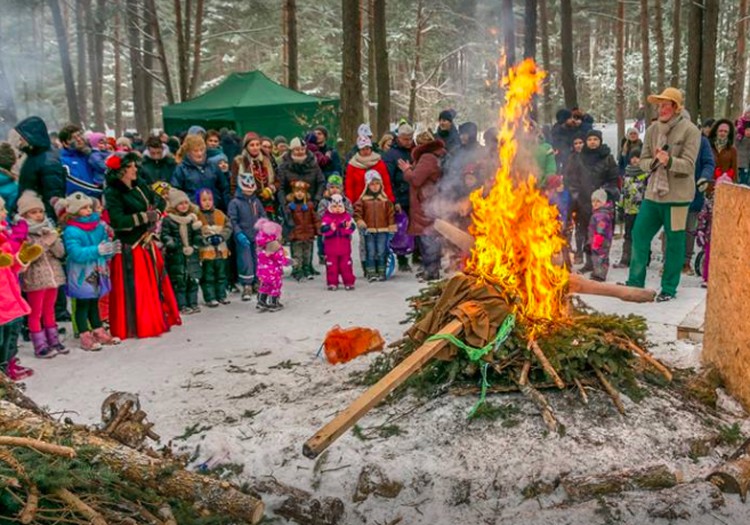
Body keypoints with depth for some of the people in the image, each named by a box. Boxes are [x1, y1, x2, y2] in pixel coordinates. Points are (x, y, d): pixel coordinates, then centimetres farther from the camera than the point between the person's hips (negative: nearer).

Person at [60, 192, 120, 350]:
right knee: (82, 304, 4)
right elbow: (76, 253, -26)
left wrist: (112, 249, -16)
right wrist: (98, 250, -32)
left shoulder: (98, 225, 3)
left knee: (94, 302, 19)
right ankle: (85, 337, 12)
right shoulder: (71, 231, -16)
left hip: (97, 273, 6)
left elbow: (105, 245, 7)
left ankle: (99, 332, 29)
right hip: (82, 275, -6)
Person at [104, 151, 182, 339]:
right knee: (135, 288, -3)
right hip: (129, 248, -7)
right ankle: (136, 326, 7)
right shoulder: (112, 193, -12)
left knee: (156, 282, 13)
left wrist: (156, 212, -6)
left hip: (147, 242, 8)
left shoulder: (140, 185, 9)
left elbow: (160, 201, 16)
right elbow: (118, 221, -23)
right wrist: (144, 217, -19)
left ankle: (157, 320, 24)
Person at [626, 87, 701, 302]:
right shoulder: (653, 130, 7)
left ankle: (669, 288, 15)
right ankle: (635, 282, 17)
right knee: (639, 234, 4)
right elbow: (643, 161, 8)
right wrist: (654, 162, -14)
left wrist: (669, 161, -31)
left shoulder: (690, 131, -7)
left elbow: (689, 165, -13)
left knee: (674, 241, 4)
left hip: (677, 195, -5)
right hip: (653, 193, 5)